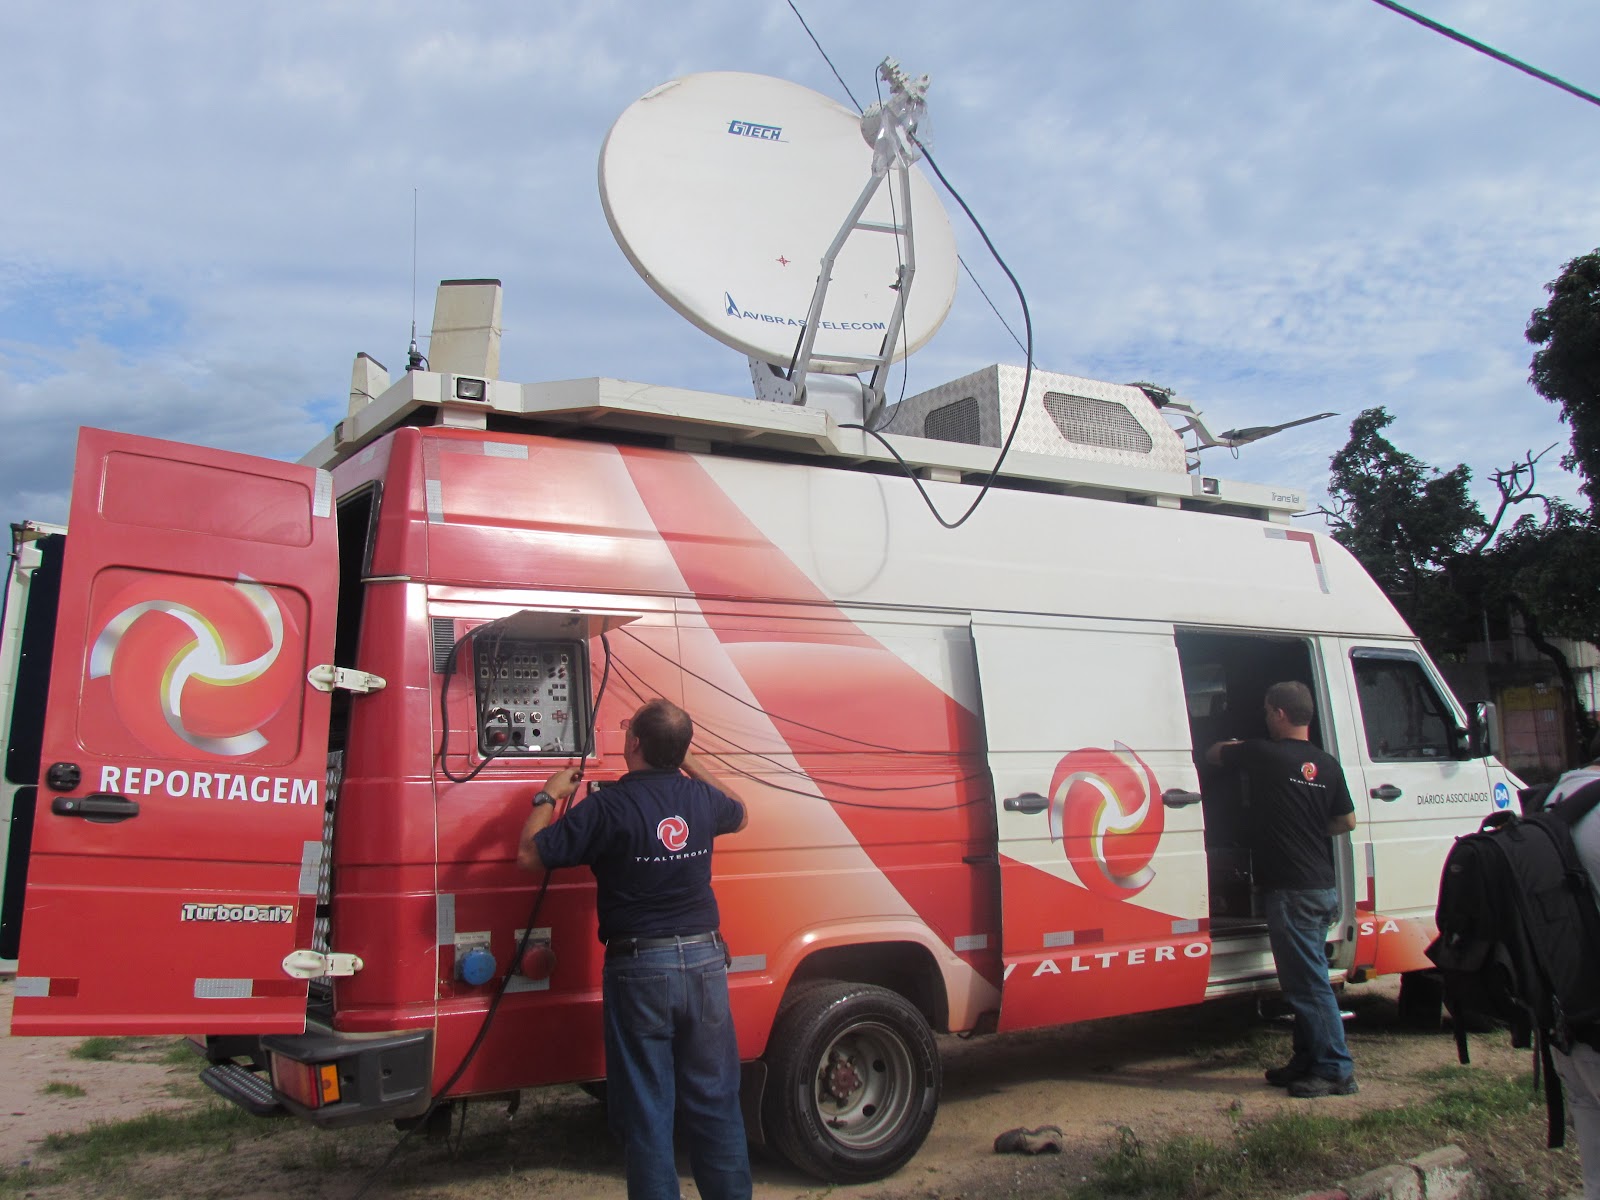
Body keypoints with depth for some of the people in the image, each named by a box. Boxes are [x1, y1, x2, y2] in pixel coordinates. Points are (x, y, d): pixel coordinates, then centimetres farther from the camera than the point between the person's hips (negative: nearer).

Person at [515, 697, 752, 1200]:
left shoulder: (608, 806, -14)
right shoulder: (702, 797, 2)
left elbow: (530, 855, -10)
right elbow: (740, 814, 26)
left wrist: (549, 796, 5)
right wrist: (691, 764, 30)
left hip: (639, 970, -4)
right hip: (705, 961, 4)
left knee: (646, 1113, 7)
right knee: (715, 1103, 14)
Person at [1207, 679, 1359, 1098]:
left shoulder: (1262, 754, -12)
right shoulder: (1327, 764, 7)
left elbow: (1213, 754, 5)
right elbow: (1347, 821, 15)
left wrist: (1233, 746, 26)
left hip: (1290, 891, -8)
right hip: (1323, 887, 8)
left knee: (1308, 983, -2)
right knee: (1306, 980, 16)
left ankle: (1335, 1070, 3)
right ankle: (1307, 1061, 24)